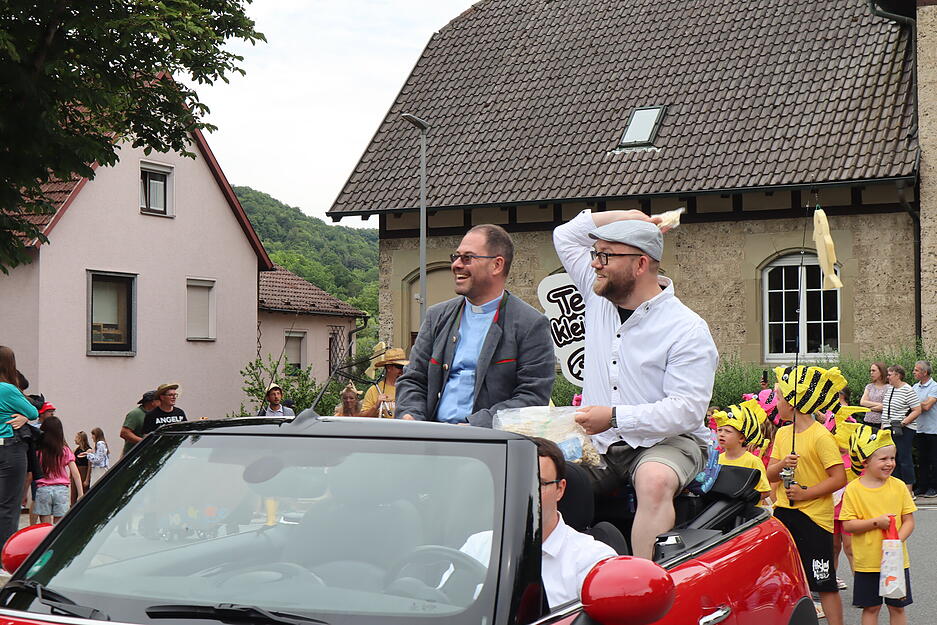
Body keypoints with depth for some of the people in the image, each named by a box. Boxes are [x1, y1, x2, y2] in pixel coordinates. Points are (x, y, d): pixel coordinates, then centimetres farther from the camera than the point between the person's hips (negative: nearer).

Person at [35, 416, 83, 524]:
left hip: (42, 490, -1)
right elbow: (75, 474, -1)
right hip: (61, 490, 1)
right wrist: (81, 494, 5)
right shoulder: (65, 451, 1)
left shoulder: (38, 451, -3)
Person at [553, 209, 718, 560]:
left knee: (654, 481, -38)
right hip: (599, 443, 6)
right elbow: (565, 236, 21)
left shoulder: (687, 329, -10)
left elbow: (687, 410, -18)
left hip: (667, 440, -6)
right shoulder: (598, 298, 9)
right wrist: (626, 217, 9)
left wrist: (615, 417, -26)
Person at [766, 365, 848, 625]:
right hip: (784, 512, 7)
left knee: (824, 583, -3)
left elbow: (839, 478, -16)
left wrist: (806, 493, -20)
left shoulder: (821, 436, -13)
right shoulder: (782, 433, 8)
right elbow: (770, 475, 7)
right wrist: (781, 464, -14)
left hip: (814, 514, -7)